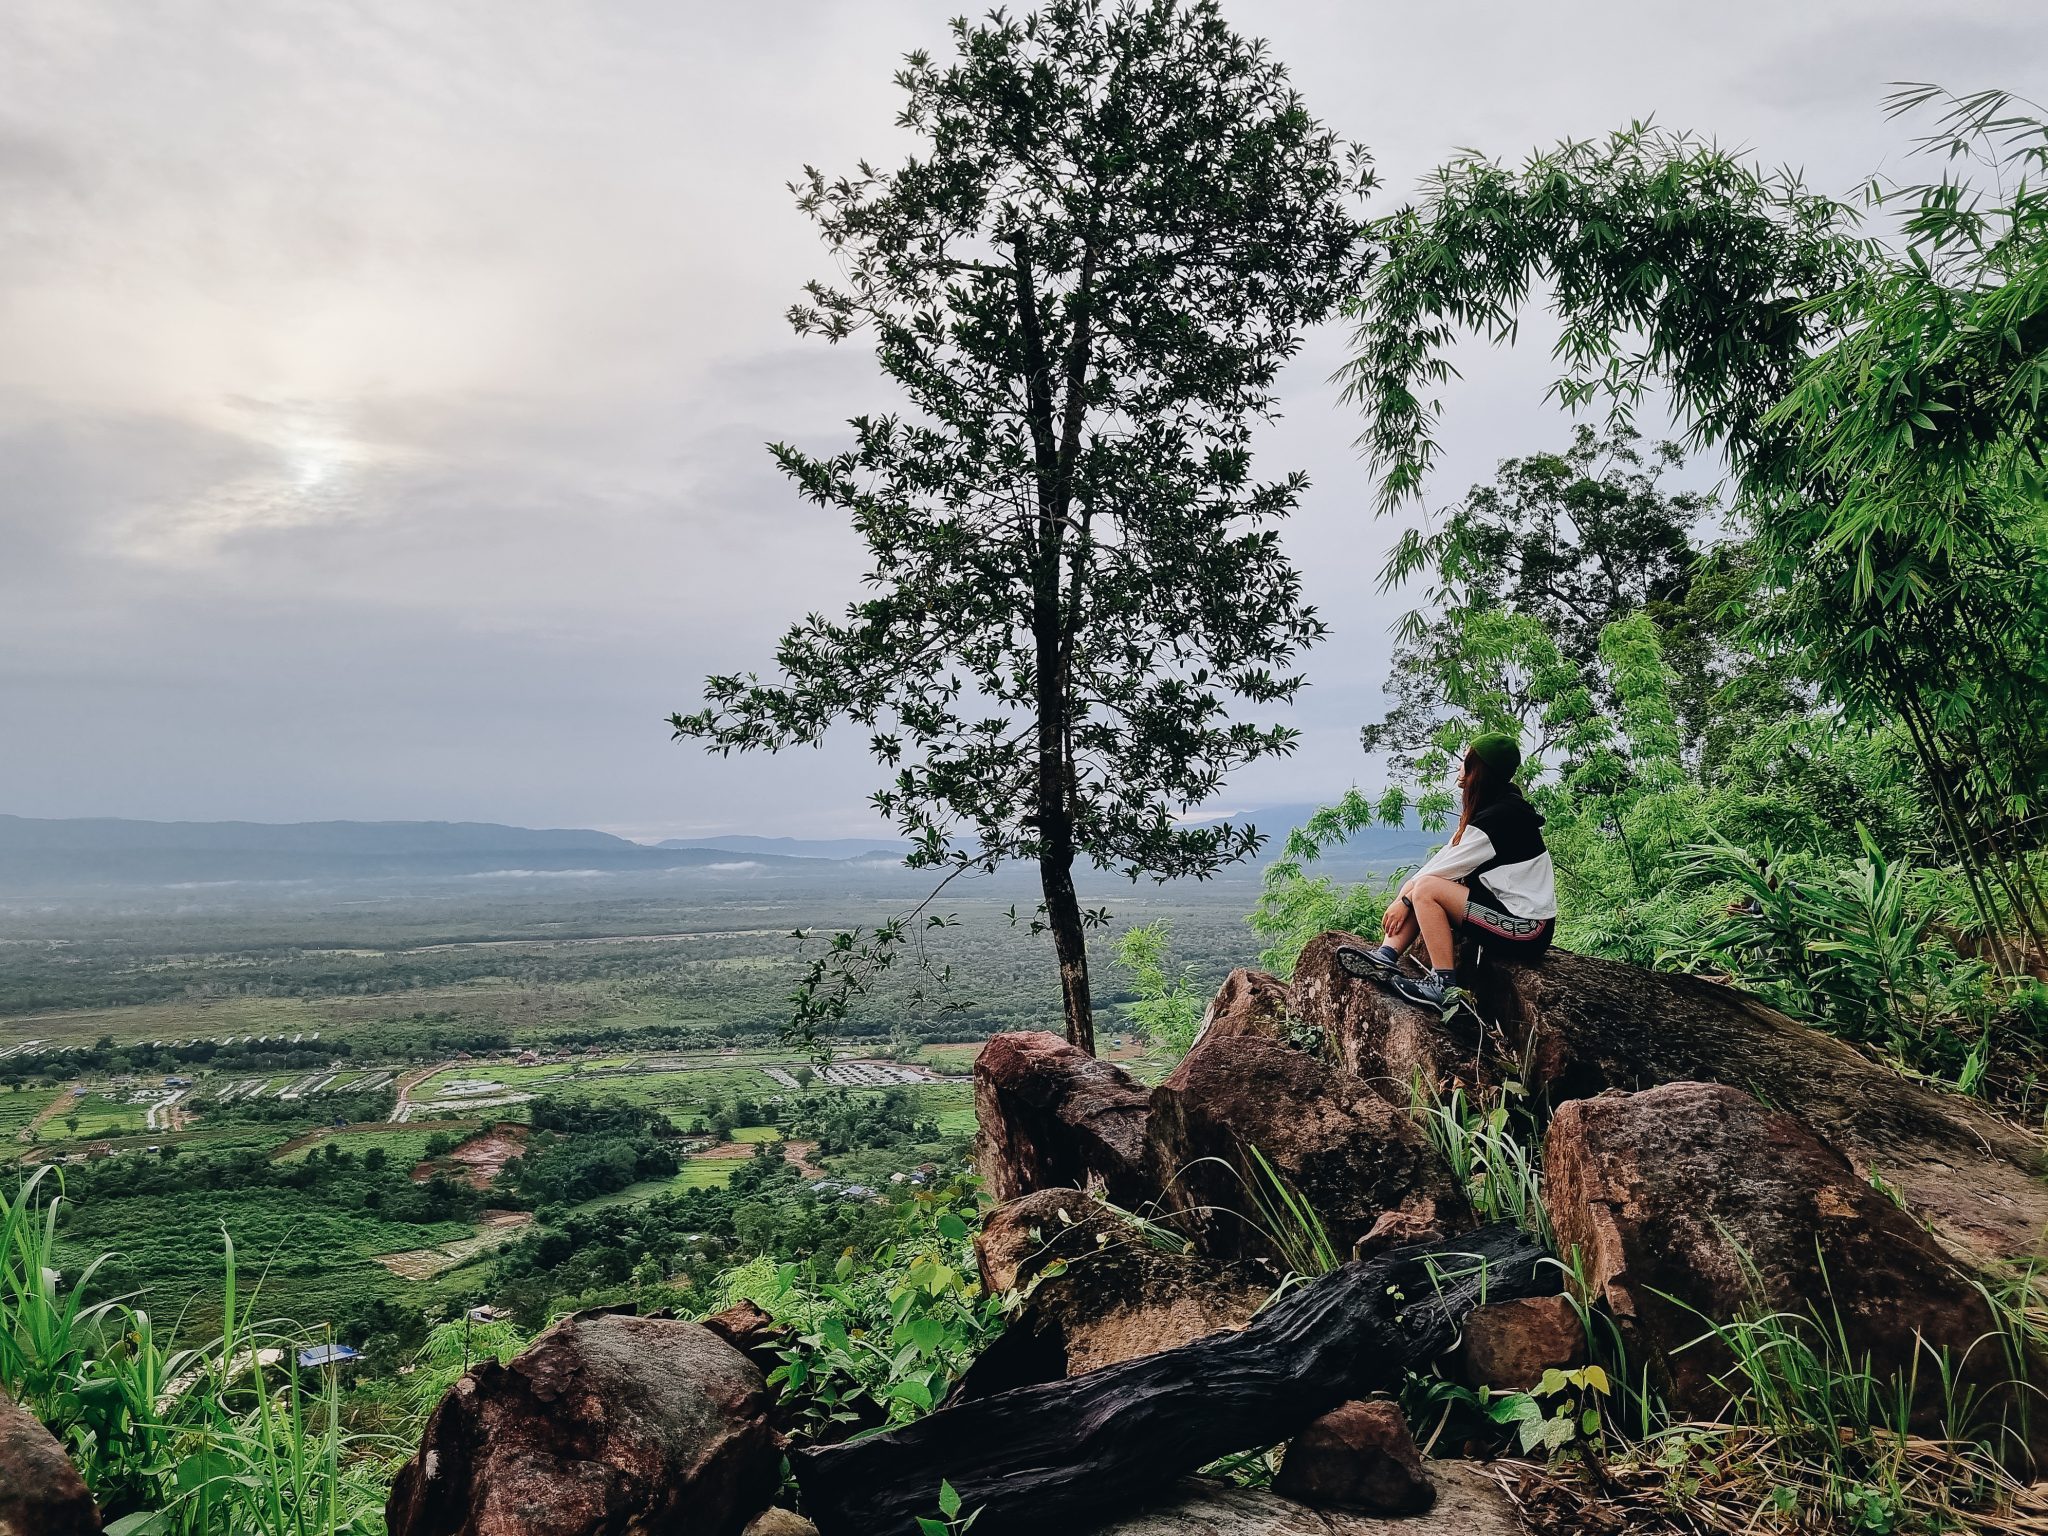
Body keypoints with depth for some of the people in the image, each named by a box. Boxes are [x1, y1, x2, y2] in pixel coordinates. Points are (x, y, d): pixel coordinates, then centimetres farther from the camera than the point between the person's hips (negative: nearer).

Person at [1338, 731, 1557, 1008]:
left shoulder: (1499, 817, -19)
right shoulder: (1495, 807, 12)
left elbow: (1448, 866, -15)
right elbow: (1447, 859, 8)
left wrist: (1405, 901, -4)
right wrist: (1406, 895, -1)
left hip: (1526, 929, -10)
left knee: (1427, 889, -20)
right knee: (1419, 886, 5)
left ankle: (1443, 986, -19)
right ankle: (1386, 956, -7)